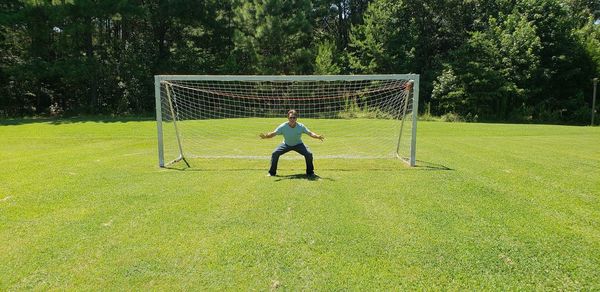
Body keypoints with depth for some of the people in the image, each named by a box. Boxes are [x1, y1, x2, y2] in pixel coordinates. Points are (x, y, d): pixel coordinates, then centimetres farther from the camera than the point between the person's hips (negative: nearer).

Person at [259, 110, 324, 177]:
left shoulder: (301, 126, -22)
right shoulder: (283, 126, -24)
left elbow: (310, 133, -21)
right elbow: (273, 133, -27)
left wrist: (317, 136, -41)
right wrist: (265, 136, -47)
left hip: (298, 144, 0)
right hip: (286, 144, 0)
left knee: (309, 154, -21)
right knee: (275, 153, -20)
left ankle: (310, 172, 3)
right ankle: (272, 172, 0)